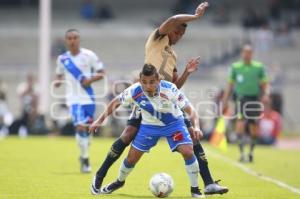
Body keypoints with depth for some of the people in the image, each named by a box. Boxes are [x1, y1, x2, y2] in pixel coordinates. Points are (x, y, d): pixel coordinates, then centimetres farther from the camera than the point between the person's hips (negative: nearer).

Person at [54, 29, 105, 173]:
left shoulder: (89, 55, -3)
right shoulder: (62, 59, 3)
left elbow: (101, 73, 1)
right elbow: (59, 74, 18)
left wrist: (91, 79, -17)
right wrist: (58, 81, -5)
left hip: (88, 98, 0)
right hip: (74, 98, 0)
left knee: (87, 128, 9)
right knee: (80, 127, -17)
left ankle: (84, 156, 32)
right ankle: (85, 159, -7)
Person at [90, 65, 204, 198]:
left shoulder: (169, 90, -33)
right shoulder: (134, 91, -26)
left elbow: (190, 110, -28)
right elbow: (116, 102, -5)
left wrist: (196, 127, -45)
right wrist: (100, 120, -6)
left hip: (173, 123, -2)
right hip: (149, 125, 2)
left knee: (188, 151, -24)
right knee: (132, 158, 4)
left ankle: (195, 189, -4)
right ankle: (119, 182, 37)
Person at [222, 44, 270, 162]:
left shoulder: (259, 67, 7)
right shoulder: (235, 67, 7)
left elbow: (265, 85, 8)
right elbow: (230, 86, 12)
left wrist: (266, 94, -12)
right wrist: (224, 102, 8)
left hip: (255, 100, 1)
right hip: (241, 99, -1)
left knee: (254, 131, 6)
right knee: (240, 123, -19)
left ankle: (251, 152, 29)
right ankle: (242, 154, -18)